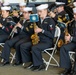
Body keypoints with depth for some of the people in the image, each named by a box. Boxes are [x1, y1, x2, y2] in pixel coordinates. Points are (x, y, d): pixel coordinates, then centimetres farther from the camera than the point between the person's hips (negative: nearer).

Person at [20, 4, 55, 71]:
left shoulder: (50, 21, -10)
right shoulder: (40, 21, 13)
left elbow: (52, 35, -16)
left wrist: (42, 30, -21)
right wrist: (36, 32, 3)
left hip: (47, 42, -8)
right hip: (39, 40, 8)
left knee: (34, 48, -34)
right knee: (23, 46, -5)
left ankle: (40, 64, -14)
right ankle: (32, 62, 3)